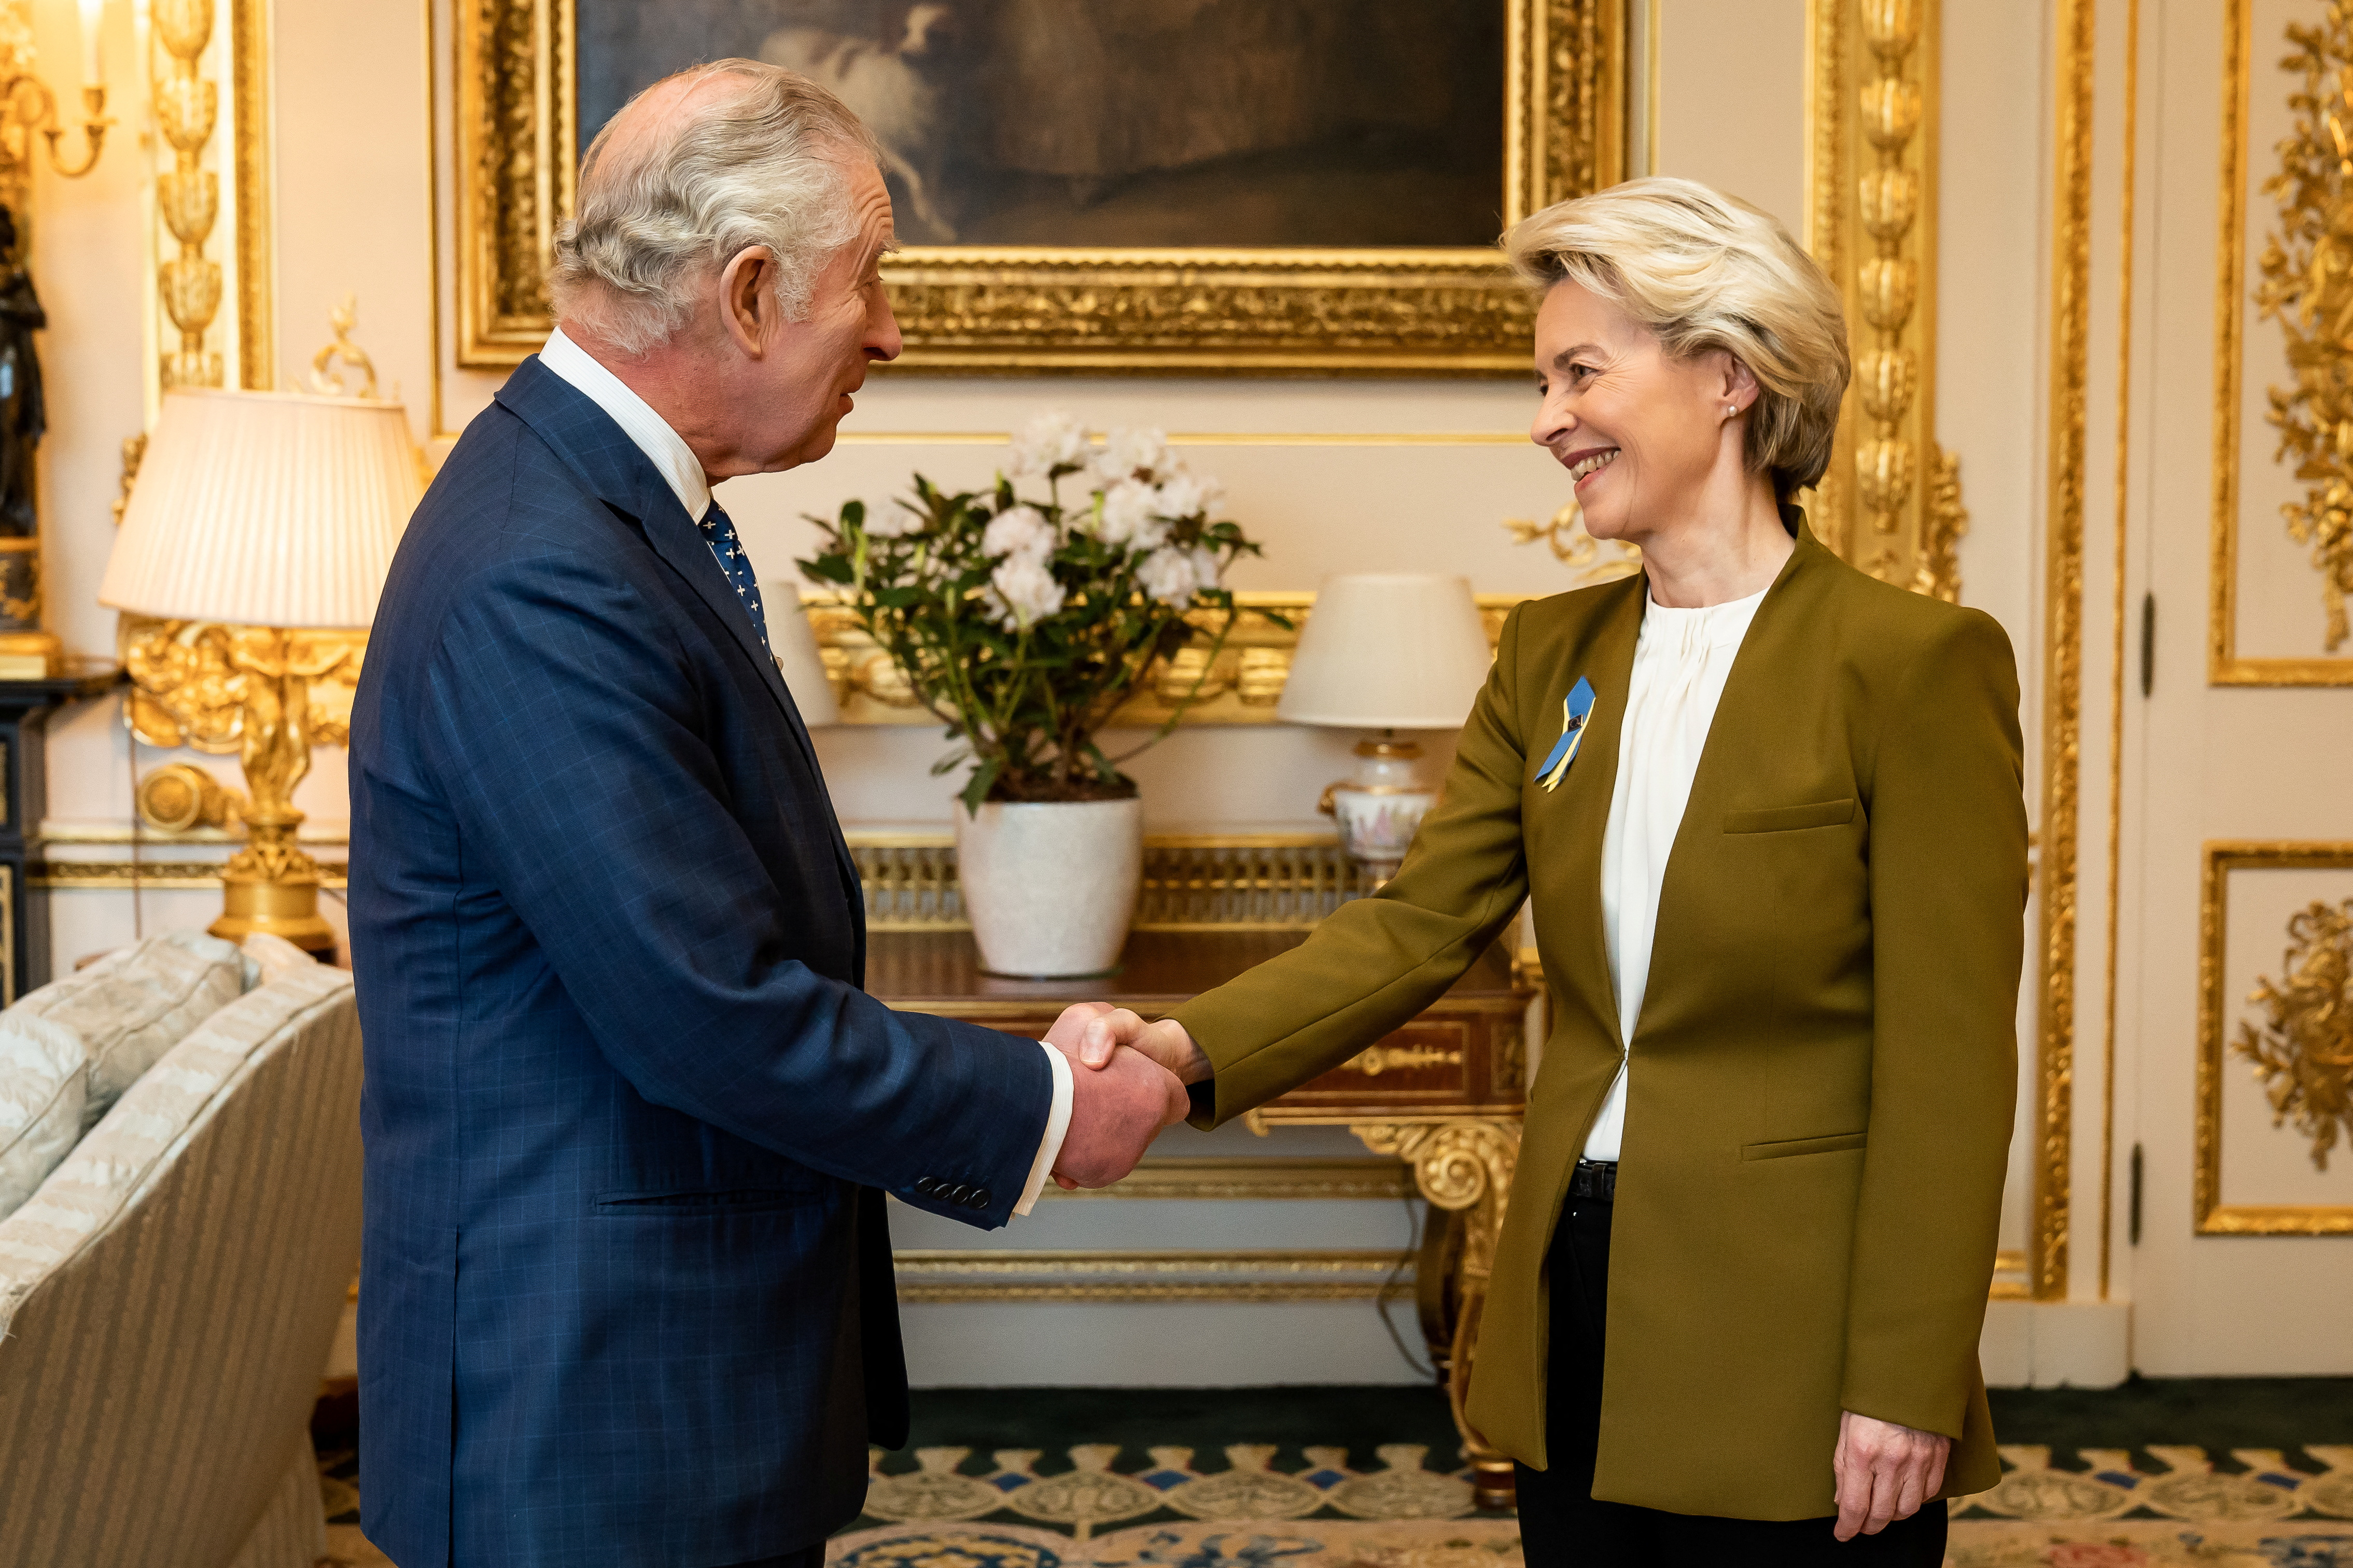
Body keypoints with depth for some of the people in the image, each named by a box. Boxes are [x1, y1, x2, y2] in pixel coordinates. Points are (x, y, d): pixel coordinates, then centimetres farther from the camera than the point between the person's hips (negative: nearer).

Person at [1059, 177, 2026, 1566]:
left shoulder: (1915, 661, -12)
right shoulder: (1551, 655, 8)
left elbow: (1947, 1065, -13)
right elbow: (1422, 922, 1)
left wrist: (1908, 1390, -14)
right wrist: (1193, 1049, -15)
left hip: (1791, 1343, -5)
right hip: (1580, 1320, 6)